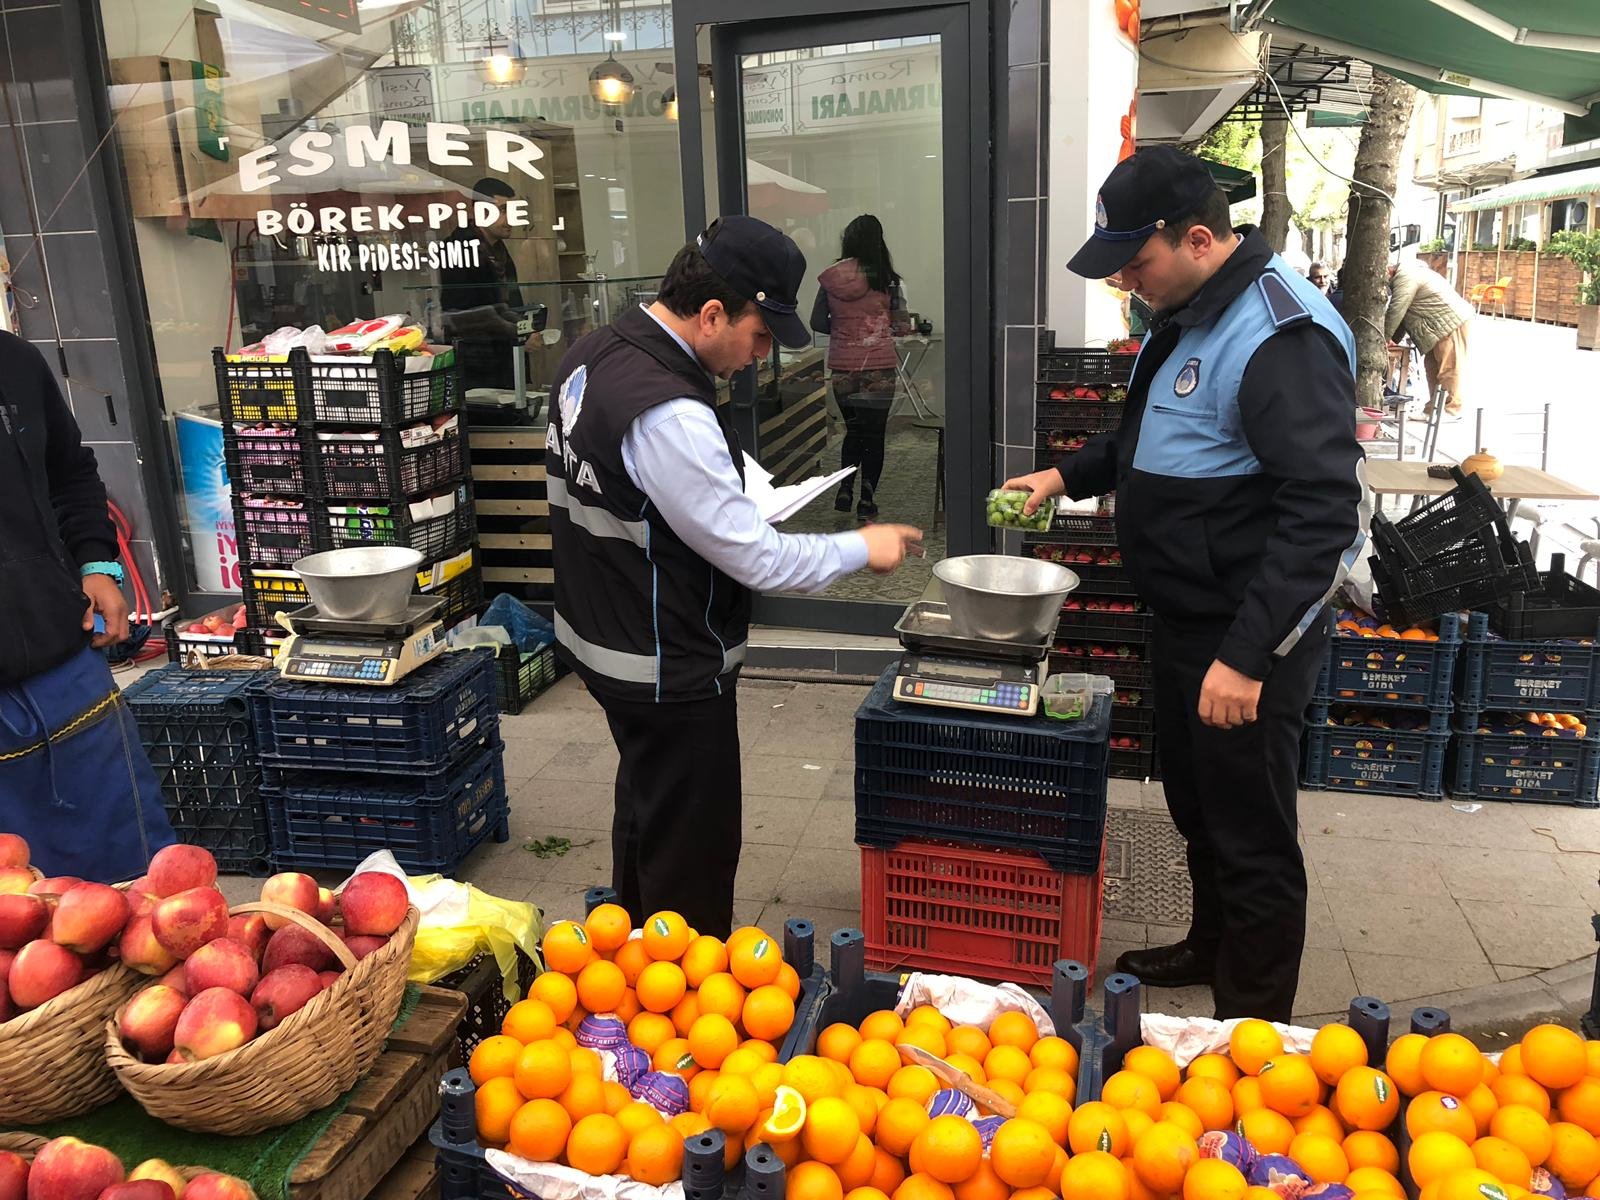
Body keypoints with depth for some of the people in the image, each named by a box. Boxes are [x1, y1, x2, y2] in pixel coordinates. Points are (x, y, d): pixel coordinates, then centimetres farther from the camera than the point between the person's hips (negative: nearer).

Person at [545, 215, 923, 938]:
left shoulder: (591, 355, 1)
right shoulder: (669, 415, -30)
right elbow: (755, 558, -24)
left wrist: (732, 504, 8)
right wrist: (862, 547, -10)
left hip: (596, 635, 11)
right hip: (670, 671, -11)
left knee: (643, 812, 27)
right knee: (693, 851, 7)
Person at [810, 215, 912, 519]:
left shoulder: (830, 277, -1)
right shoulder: (886, 279, -5)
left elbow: (817, 323, 4)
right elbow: (901, 326, -2)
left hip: (842, 368, 2)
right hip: (879, 367, -2)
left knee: (853, 430, 20)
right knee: (874, 434, 9)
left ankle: (845, 490, 13)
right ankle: (867, 500, 12)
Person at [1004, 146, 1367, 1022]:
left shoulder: (1280, 335, -23)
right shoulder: (1186, 316, 8)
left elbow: (1322, 510, -28)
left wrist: (1248, 655, -29)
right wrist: (1072, 475, 11)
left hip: (1249, 638, -9)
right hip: (1183, 621, 10)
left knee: (1250, 840, 6)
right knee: (1196, 808, 24)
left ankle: (1254, 1028, 24)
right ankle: (1209, 948, 46)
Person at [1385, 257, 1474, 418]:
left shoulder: (1405, 278, -16)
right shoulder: (1406, 273, 19)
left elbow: (1396, 311, -19)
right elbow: (1403, 312, 19)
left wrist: (1385, 338, -10)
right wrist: (1392, 339, 13)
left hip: (1452, 321, -11)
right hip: (1444, 324, 11)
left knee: (1449, 368, -6)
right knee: (1432, 366, 13)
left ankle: (1452, 409, -1)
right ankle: (1434, 409, 17)